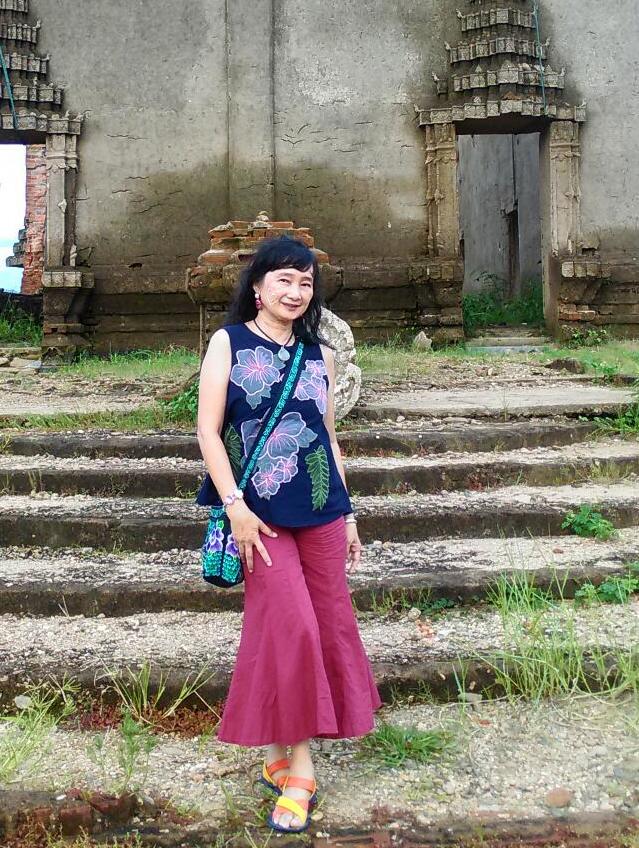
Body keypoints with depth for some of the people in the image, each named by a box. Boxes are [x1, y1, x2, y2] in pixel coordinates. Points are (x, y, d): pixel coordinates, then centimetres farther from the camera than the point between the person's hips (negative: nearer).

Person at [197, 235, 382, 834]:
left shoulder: (319, 355, 11)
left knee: (325, 627, 5)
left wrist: (348, 515, 15)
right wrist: (234, 505, -13)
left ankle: (282, 751, 21)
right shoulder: (229, 343, 1)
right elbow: (208, 430, -4)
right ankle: (297, 771, 3)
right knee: (289, 627, -10)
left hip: (321, 513, 4)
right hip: (260, 515, -4)